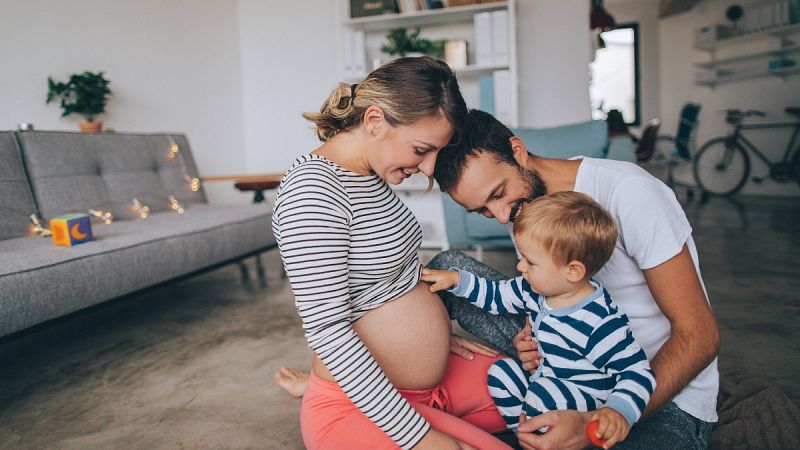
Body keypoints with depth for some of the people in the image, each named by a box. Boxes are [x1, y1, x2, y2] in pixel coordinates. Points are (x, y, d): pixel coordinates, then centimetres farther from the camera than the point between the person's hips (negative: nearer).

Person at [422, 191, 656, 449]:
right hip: (542, 375, 8)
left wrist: (619, 412, -41)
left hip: (586, 396, -8)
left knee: (544, 395, -31)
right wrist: (456, 280, 4)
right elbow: (497, 295, 12)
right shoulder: (536, 290, -5)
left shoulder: (601, 323, -29)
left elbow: (638, 373, -24)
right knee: (500, 373, -2)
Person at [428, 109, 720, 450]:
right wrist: (535, 335, -14)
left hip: (668, 398, -5)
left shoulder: (627, 191, -25)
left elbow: (700, 337, -23)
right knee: (449, 267, -5)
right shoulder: (522, 207, -2)